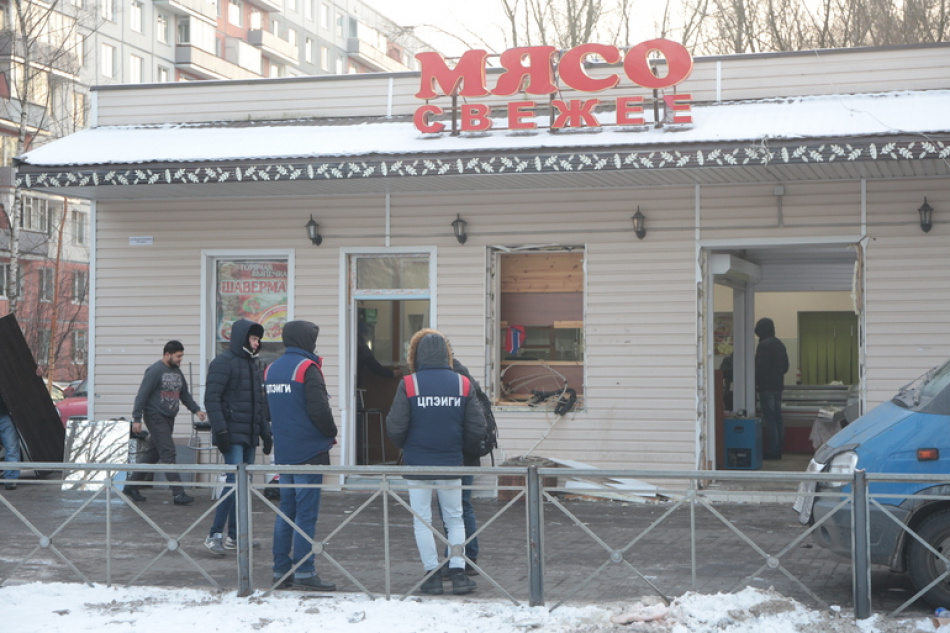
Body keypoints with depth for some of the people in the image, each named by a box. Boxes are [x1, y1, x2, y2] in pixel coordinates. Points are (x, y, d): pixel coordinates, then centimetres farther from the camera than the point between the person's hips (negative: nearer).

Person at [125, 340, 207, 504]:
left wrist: (196, 409, 10)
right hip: (155, 418, -9)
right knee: (168, 454, -12)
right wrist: (137, 419, -18)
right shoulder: (155, 370, -12)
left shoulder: (177, 371, 14)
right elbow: (142, 395, -14)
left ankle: (132, 486, 22)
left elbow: (184, 394, 24)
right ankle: (178, 493, -15)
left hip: (168, 419, 9)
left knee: (153, 454, 12)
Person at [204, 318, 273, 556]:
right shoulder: (223, 362, -8)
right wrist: (220, 431, -20)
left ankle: (235, 536, 15)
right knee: (235, 480, -16)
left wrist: (265, 432, 20)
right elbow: (212, 398, -14)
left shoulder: (253, 364, 19)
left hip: (249, 436, 8)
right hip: (232, 435, -8)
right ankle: (214, 535, -12)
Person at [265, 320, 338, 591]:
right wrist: (332, 432, -2)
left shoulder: (271, 369, 12)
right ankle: (304, 571, -4)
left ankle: (281, 571, 14)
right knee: (306, 512, -5)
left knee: (286, 510, 12)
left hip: (283, 452, 8)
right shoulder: (307, 368, -13)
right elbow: (319, 409, -18)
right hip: (309, 451, -8)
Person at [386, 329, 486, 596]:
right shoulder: (462, 384, -2)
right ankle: (458, 573, 6)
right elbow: (477, 428, -1)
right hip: (450, 464, 2)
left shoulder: (408, 384, -10)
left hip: (417, 464, -2)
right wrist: (465, 450, 19)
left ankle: (432, 575, 6)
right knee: (454, 519, 14)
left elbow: (395, 427, -11)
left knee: (422, 521, 8)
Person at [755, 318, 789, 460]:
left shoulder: (764, 345, -14)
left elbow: (761, 367, -18)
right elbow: (786, 366, 17)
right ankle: (778, 449, 14)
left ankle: (772, 450, -7)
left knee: (769, 419, -6)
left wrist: (756, 382, -6)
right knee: (778, 418, 11)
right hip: (778, 385, 9)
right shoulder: (780, 344, 13)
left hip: (766, 386, -9)